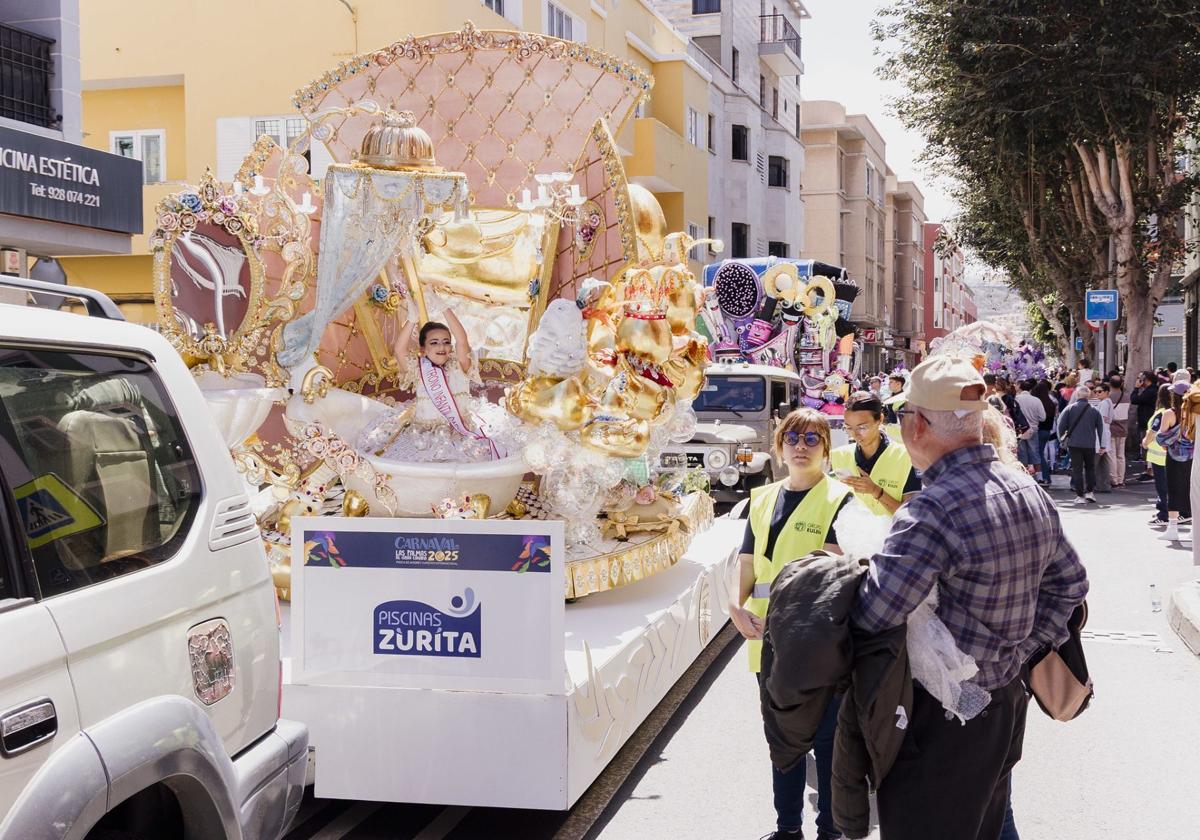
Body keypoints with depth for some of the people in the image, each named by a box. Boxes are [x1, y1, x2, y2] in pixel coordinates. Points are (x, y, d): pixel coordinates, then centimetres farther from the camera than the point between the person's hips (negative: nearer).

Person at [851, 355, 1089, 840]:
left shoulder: (932, 513, -27)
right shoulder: (1032, 495, 2)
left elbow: (867, 618, -29)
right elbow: (1070, 583, 13)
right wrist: (1026, 651, 11)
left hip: (943, 721, -8)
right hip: (1010, 704, 8)